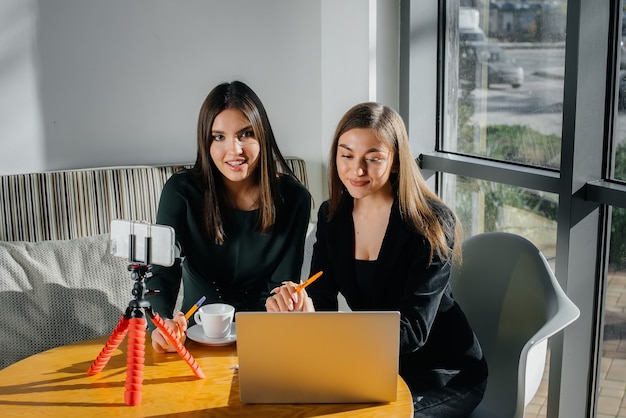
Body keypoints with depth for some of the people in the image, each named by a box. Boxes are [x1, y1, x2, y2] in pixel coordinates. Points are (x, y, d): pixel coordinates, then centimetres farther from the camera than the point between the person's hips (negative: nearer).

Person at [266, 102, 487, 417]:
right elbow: (321, 300, -5)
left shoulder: (431, 223, -19)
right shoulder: (332, 215, -1)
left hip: (443, 376, -5)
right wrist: (296, 305, -30)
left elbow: (412, 330, -27)